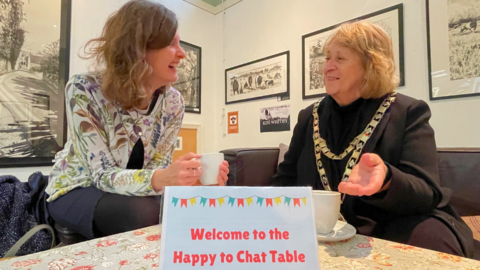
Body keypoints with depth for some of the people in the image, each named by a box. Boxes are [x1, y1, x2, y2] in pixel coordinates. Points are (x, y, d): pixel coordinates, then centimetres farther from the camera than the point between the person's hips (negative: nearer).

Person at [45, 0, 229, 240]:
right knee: (143, 213, -34)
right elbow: (103, 174, -28)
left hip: (130, 193, 4)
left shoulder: (173, 103, -13)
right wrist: (160, 179, -47)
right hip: (76, 190, -3)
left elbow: (158, 168, -13)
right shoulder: (84, 91, -25)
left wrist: (191, 177, -35)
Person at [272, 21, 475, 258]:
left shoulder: (408, 112, -4)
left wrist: (385, 180, -37)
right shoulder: (310, 116, 6)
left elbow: (427, 194, -13)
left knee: (430, 239, -34)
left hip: (394, 226, -2)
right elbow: (285, 180, 8)